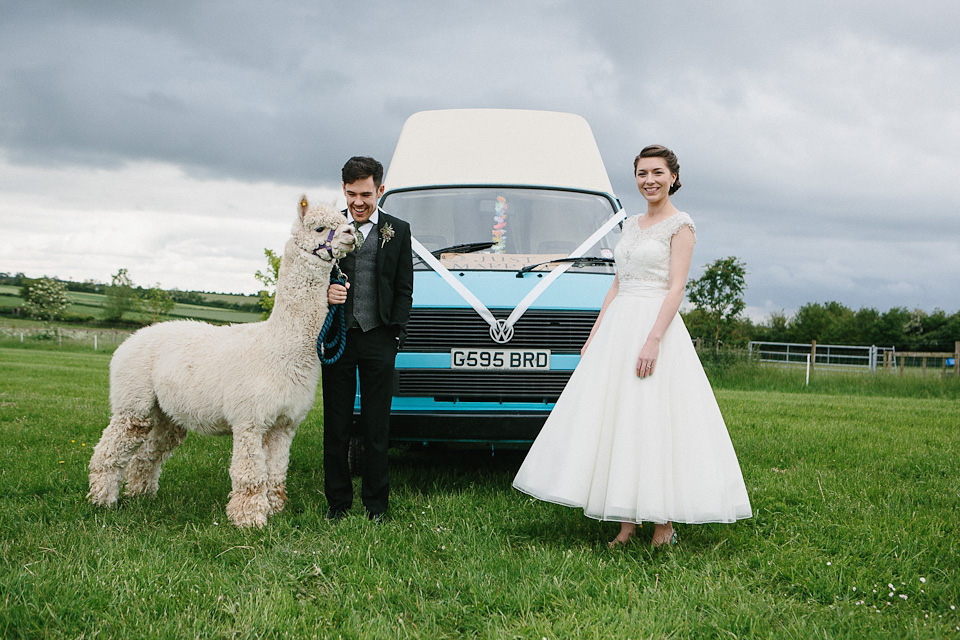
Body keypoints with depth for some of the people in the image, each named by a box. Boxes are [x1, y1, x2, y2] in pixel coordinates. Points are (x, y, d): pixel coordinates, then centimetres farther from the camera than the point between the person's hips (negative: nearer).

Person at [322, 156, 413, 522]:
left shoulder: (398, 231, 8)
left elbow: (404, 290, 7)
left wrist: (395, 334, -2)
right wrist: (325, 293, -14)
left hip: (378, 340, -1)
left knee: (376, 428, 3)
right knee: (336, 426, 6)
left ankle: (375, 504, 11)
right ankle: (337, 502, 15)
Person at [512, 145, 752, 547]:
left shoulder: (680, 225, -3)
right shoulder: (631, 225, 18)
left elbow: (676, 288, -11)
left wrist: (653, 340, -21)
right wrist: (595, 335, 13)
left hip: (656, 325, -7)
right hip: (618, 327, 7)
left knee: (655, 422, -7)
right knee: (616, 421, 3)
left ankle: (664, 525, 0)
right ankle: (627, 523, 9)